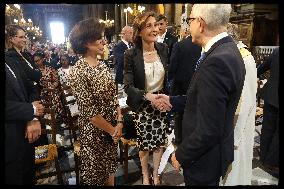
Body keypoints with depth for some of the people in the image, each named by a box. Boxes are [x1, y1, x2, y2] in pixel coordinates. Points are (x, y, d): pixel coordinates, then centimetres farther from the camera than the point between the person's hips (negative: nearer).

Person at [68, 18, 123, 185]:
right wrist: (112, 130, -11)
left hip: (113, 128, 6)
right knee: (95, 174, 16)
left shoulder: (103, 66, 2)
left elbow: (114, 96, 5)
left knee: (110, 169, 23)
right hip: (94, 131, -6)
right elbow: (89, 111, -21)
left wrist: (119, 123, -5)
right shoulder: (78, 71, -20)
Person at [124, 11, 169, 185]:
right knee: (144, 144, 14)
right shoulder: (131, 55, -15)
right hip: (142, 106, -3)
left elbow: (168, 77, 8)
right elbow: (128, 86, -16)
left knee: (159, 142, 15)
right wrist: (148, 96, -28)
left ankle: (156, 174, 40)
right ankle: (145, 176, 41)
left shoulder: (163, 49, -3)